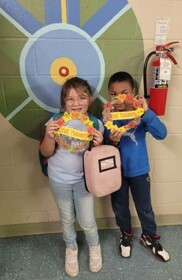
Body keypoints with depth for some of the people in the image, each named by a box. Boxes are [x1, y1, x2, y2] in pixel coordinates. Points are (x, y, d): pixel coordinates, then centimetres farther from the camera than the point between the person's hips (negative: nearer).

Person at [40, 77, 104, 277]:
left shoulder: (95, 123, -10)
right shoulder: (56, 121, -13)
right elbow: (46, 153, -7)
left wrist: (99, 144, -25)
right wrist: (49, 136, -28)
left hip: (83, 179, 0)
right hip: (59, 180, 1)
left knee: (86, 220, 11)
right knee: (67, 219, 19)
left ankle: (94, 247, 45)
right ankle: (71, 249, 49)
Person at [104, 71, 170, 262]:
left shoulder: (140, 114, -14)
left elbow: (161, 134, -26)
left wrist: (146, 112, -37)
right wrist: (112, 142, -30)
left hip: (139, 170, -1)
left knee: (145, 207, 18)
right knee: (120, 207, 20)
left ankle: (149, 237, 45)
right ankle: (126, 234, 48)